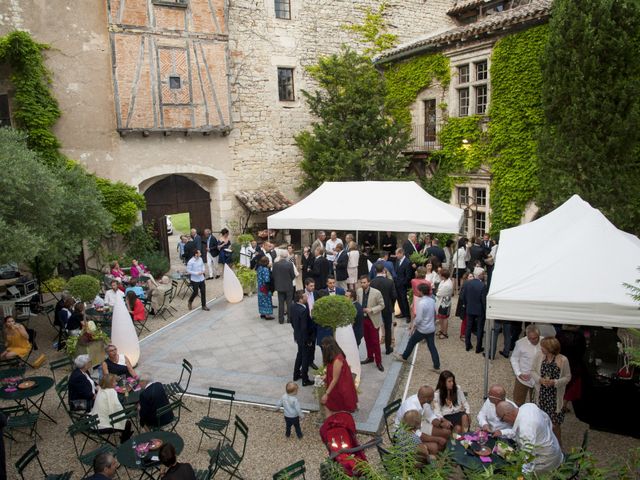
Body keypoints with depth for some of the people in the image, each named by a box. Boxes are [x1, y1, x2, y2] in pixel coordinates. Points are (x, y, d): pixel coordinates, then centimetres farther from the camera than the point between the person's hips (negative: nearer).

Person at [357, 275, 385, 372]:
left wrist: (371, 310, -22)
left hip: (373, 320, -4)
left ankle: (378, 362, 14)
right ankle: (370, 357, 36)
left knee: (375, 342, 2)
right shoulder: (359, 291, -4)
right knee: (367, 340, 18)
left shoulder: (376, 293, -18)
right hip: (363, 319, 5)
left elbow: (382, 305, -10)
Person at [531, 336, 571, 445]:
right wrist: (540, 379, -16)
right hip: (540, 394, 3)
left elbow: (567, 377, -5)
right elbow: (533, 371, 3)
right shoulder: (539, 356, -8)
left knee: (555, 424, 6)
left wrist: (555, 382, -20)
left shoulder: (563, 360, -15)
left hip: (555, 396, -3)